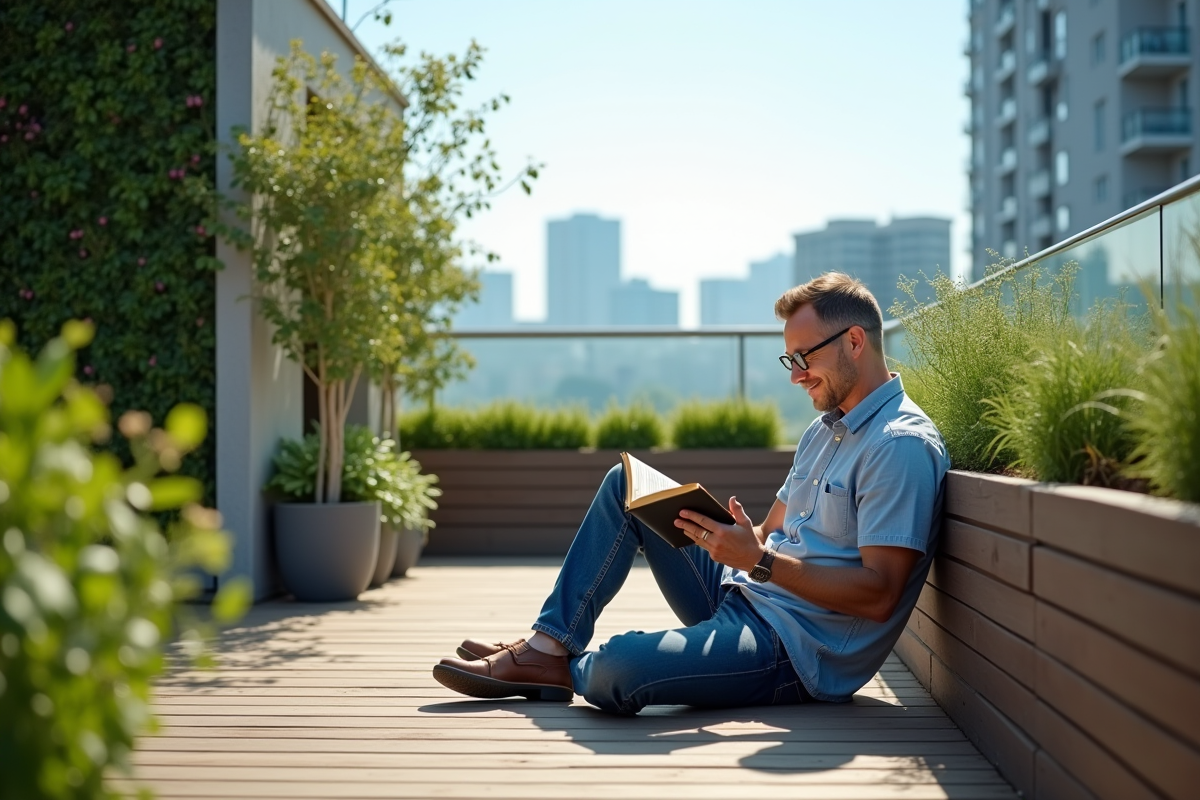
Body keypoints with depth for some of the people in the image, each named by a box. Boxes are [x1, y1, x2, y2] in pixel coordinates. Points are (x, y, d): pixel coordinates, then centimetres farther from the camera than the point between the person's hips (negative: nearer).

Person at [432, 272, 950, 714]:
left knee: (619, 670, -34)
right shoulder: (824, 430, 16)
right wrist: (721, 530, -3)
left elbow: (878, 594, -23)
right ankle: (548, 645, 0)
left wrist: (760, 561, -27)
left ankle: (568, 671, 2)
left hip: (800, 651, -10)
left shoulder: (902, 447, -16)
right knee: (625, 483, 7)